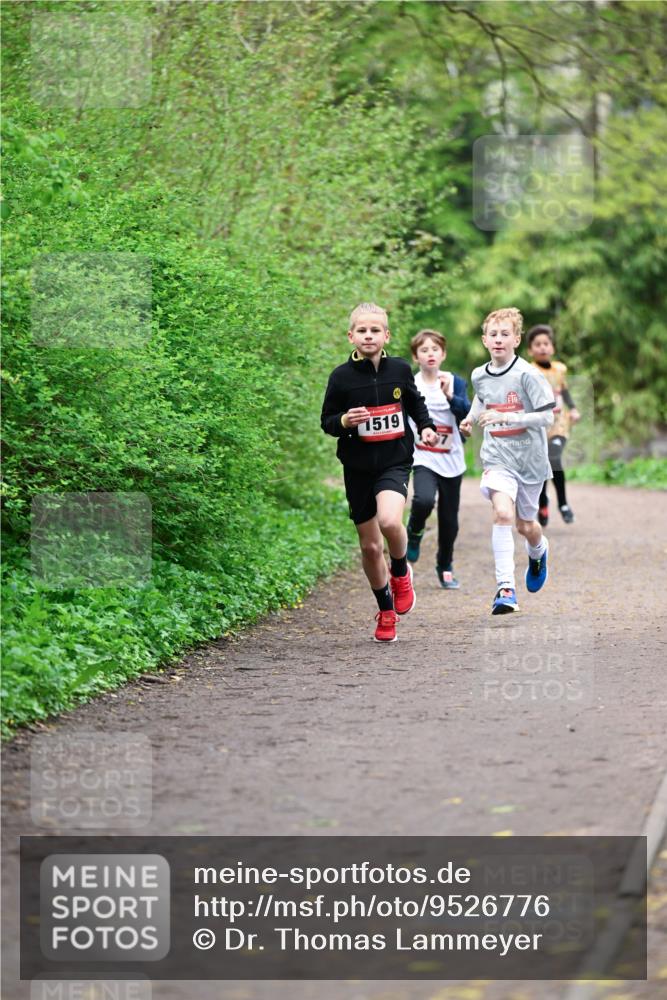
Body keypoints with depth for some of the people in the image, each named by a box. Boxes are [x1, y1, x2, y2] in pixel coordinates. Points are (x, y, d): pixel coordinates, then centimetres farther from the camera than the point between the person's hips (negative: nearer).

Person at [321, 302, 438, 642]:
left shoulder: (400, 370, 1)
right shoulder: (342, 376, -4)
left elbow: (415, 403, 20)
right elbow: (326, 421, 3)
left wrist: (426, 427, 4)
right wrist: (344, 421, -17)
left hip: (394, 463, -1)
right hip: (358, 468, 1)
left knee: (389, 521, -29)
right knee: (370, 546, 7)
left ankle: (401, 573, 2)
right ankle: (386, 610, 27)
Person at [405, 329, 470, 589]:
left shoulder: (455, 383, 0)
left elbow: (467, 412, -15)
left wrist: (449, 396, -32)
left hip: (452, 462, 2)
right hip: (424, 460, -2)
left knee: (449, 519, 9)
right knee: (424, 499, -30)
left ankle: (445, 568, 29)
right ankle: (414, 533, 1)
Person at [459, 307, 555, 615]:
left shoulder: (527, 375, -15)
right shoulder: (479, 376, 1)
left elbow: (547, 417, -19)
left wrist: (504, 417, -27)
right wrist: (472, 417, 7)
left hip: (529, 457, -2)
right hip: (497, 457, 2)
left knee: (526, 525, 13)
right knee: (502, 514, -22)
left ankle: (538, 552, 52)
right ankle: (506, 588, -24)